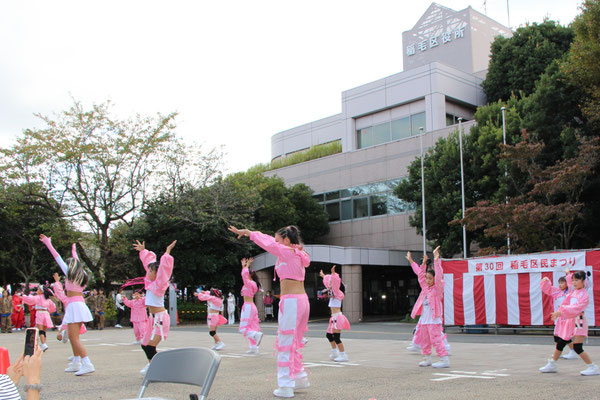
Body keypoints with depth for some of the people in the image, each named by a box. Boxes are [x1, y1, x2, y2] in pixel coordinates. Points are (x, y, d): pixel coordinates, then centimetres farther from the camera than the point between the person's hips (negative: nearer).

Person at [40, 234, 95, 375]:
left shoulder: (70, 273, -2)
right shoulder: (82, 275, 13)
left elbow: (58, 258, 3)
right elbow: (77, 263, 34)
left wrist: (48, 243, 11)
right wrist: (74, 251, 51)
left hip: (74, 305, -8)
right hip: (81, 304, 8)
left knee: (75, 338, -12)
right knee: (72, 336, 19)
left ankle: (87, 364, -22)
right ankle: (76, 363, 24)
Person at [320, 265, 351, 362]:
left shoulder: (337, 293, -8)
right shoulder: (331, 292, 14)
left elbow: (335, 282, -27)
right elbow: (328, 283, 32)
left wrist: (333, 274, -39)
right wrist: (324, 276, 46)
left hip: (338, 317, -10)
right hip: (334, 318, 10)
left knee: (336, 337, -12)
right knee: (329, 335, 17)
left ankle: (343, 355, -9)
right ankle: (335, 353, 29)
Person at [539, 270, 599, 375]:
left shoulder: (584, 294, -12)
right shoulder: (573, 293, 10)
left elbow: (576, 308, -24)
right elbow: (566, 303, 10)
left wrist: (561, 312, -31)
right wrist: (558, 313, -6)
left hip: (578, 321, -7)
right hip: (569, 321, 7)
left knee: (577, 347, -12)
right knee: (560, 343, 12)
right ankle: (552, 365, 25)